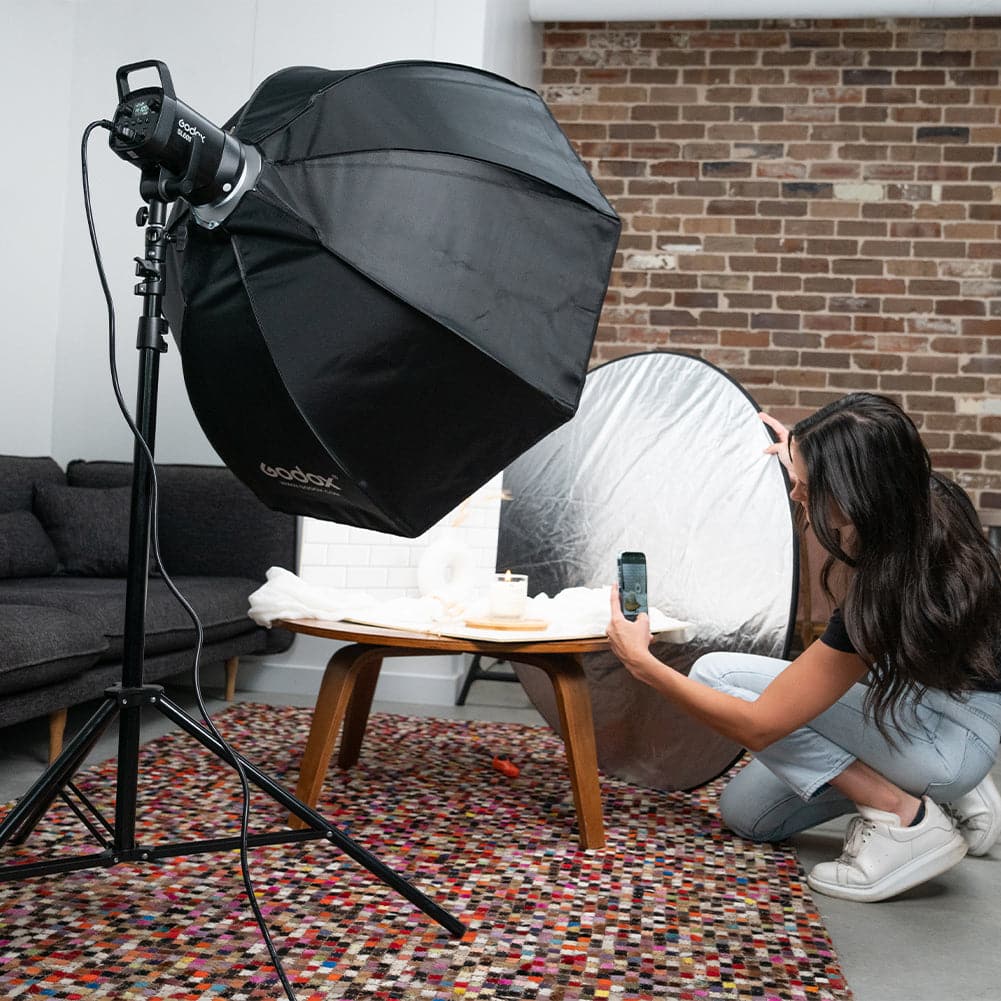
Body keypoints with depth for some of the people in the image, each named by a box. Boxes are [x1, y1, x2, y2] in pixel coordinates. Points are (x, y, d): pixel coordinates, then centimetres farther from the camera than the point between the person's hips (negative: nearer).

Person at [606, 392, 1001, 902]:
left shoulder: (882, 595, -34)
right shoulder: (929, 501, -13)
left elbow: (757, 726, -25)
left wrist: (642, 663, -17)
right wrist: (806, 467, 16)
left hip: (952, 737, -9)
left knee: (715, 674, -19)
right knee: (743, 811, 12)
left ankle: (903, 819, -13)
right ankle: (955, 796, 12)